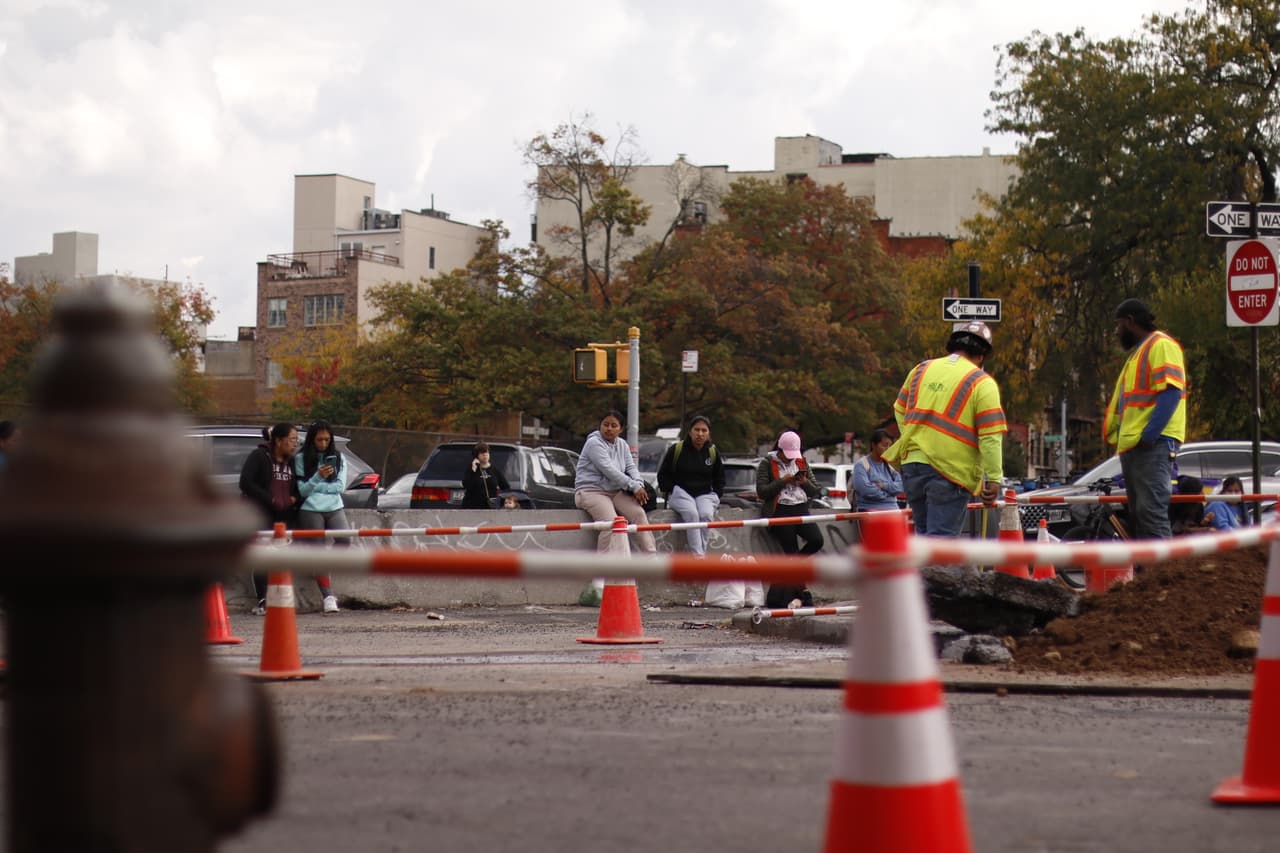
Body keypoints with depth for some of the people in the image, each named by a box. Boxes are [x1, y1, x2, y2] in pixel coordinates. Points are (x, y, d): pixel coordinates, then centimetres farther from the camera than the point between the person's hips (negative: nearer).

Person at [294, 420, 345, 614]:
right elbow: (302, 490, -3)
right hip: (310, 511, -2)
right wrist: (318, 477, -18)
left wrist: (315, 487, -5)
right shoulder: (301, 459, 3)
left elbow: (340, 486, 2)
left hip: (335, 509, 2)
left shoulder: (337, 458, 10)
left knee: (345, 540, -20)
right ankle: (328, 595, -6)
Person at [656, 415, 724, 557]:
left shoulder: (713, 452, 8)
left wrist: (715, 497, 5)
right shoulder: (676, 449, -1)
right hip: (681, 492, -3)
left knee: (706, 515, -31)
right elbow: (663, 475, 7)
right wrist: (672, 492, -4)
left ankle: (701, 553, -31)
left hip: (705, 494, 3)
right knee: (691, 514, -34)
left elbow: (719, 479, 20)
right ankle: (698, 557, -41)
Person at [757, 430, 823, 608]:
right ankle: (802, 593, 4)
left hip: (800, 509, 4)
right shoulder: (767, 464, 2)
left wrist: (805, 483, -5)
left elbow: (816, 491, 16)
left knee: (817, 540, -18)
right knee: (791, 552, -6)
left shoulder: (801, 463, 16)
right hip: (779, 512, -4)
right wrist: (783, 481, -14)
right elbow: (761, 491, -8)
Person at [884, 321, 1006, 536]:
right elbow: (991, 438, -10)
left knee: (925, 533, 18)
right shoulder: (982, 383, -6)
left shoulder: (921, 370, 12)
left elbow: (900, 411, 21)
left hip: (912, 463, 6)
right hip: (950, 470, -6)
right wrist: (994, 478, -8)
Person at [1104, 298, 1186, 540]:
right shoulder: (1136, 353, 27)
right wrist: (1114, 434, 18)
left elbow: (1171, 392, -17)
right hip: (1131, 447, 11)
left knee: (1152, 512, -19)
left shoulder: (1161, 345, -4)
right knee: (1137, 517, 9)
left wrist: (1149, 435, -23)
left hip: (1153, 445, -11)